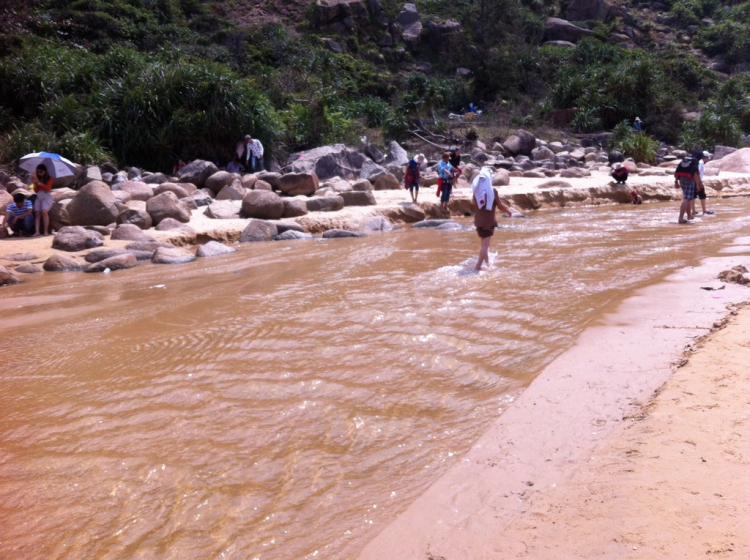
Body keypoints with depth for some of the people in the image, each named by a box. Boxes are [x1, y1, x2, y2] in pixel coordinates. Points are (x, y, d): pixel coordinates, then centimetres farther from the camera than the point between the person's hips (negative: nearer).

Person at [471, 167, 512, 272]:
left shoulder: (476, 191, -2)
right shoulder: (492, 191, -18)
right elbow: (500, 206, -12)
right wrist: (508, 211, 7)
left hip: (478, 221, 6)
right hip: (489, 221, -6)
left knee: (484, 243, 22)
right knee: (485, 245, -3)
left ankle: (487, 262, 37)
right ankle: (478, 266, -9)